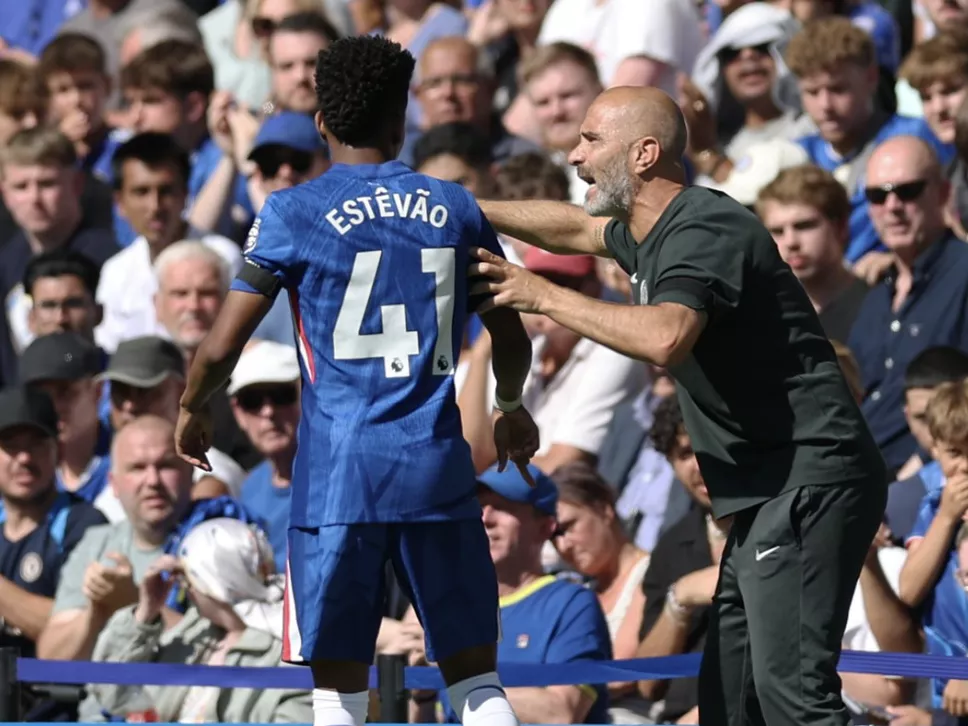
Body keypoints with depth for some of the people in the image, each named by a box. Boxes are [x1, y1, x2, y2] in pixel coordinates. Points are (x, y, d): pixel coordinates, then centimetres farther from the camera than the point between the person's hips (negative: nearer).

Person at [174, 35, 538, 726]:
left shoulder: (292, 214, -2)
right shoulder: (457, 208, 9)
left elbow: (222, 347, -3)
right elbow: (512, 339, 20)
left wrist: (191, 411, 19)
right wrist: (511, 407, 41)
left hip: (340, 477, -2)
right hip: (441, 471, 2)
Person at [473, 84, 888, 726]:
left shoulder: (703, 231, -16)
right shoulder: (647, 233, 16)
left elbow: (666, 338, -35)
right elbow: (575, 226, 39)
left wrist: (544, 297, -25)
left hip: (809, 477, -11)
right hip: (767, 496, 11)